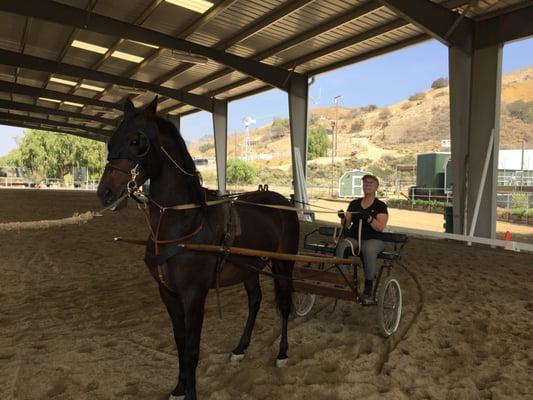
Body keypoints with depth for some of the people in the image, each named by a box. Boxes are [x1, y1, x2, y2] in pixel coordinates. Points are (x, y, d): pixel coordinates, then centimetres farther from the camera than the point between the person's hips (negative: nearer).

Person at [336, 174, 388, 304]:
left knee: (368, 250, -38)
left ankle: (368, 290, -28)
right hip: (354, 238, 3)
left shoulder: (380, 206, 4)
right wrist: (343, 218, -8)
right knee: (342, 246, -31)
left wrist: (368, 218, -23)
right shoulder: (354, 203, 15)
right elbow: (347, 225, 13)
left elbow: (380, 227, -8)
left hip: (374, 239, -3)